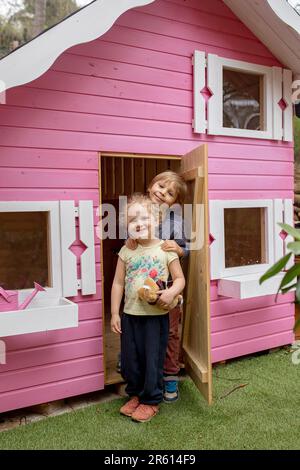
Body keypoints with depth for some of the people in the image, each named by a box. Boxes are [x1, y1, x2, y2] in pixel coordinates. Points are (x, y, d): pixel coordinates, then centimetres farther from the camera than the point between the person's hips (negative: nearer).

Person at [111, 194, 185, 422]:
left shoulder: (166, 249, -6)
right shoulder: (127, 251, 2)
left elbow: (180, 279, -3)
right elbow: (118, 283, 4)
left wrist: (171, 293, -24)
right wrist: (115, 313, 2)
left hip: (156, 315, -3)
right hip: (130, 314, 4)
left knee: (153, 359, 6)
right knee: (130, 359, 14)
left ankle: (151, 401, 26)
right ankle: (136, 394, 37)